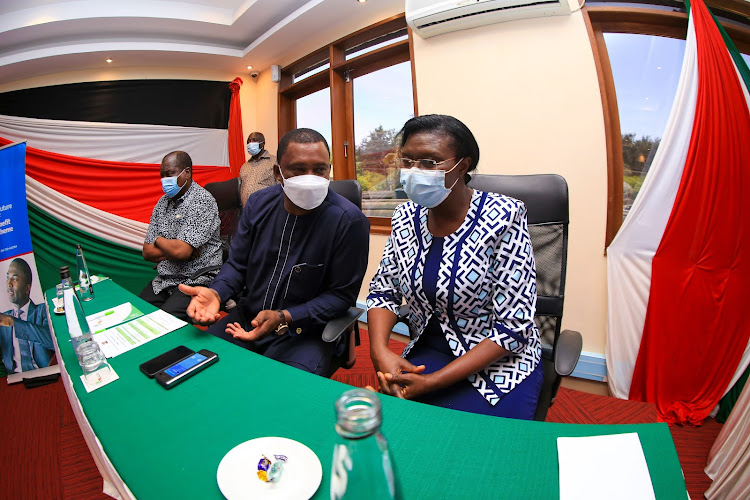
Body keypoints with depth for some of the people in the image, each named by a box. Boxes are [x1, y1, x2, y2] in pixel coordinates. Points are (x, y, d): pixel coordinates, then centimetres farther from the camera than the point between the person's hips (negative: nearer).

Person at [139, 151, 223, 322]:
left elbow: (180, 251, -21)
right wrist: (172, 249, -9)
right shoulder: (163, 202, 11)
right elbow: (147, 253, 9)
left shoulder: (202, 201, -13)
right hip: (164, 280, 7)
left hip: (197, 281, -7)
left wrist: (159, 240, -1)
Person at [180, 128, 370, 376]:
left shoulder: (349, 221, -18)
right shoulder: (258, 204, -1)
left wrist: (284, 318, -24)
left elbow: (341, 294, -13)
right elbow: (237, 264, 8)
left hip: (307, 330, -4)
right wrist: (215, 292, -15)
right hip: (248, 316, 5)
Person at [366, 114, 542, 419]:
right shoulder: (405, 217, -2)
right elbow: (383, 291, 6)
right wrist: (380, 351, -14)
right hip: (426, 355, 4)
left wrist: (433, 382, -21)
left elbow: (513, 328, -17)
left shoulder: (502, 217, -18)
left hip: (498, 363, -3)